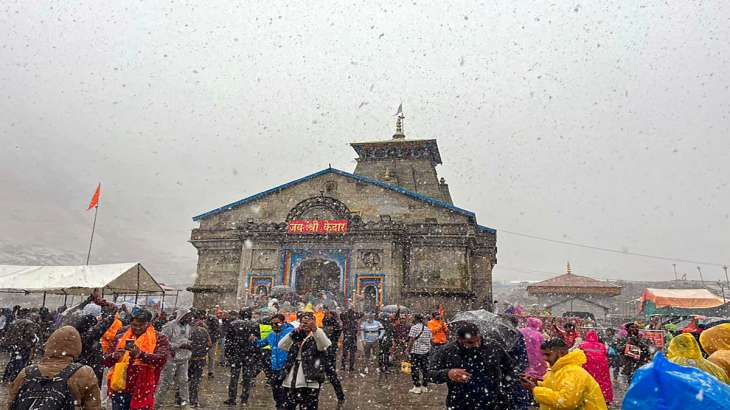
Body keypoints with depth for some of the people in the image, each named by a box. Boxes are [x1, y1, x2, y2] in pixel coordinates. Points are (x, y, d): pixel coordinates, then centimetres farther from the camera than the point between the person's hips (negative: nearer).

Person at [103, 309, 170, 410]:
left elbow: (161, 359, -17)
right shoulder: (121, 337, 9)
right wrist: (115, 355, -17)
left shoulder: (159, 339, -2)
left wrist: (140, 354, -32)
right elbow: (106, 361, 6)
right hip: (119, 388, 3)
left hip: (143, 391, -3)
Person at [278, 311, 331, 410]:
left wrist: (315, 329, -38)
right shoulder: (295, 338, 13)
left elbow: (325, 344, -21)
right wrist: (293, 333, -19)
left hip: (310, 384, -4)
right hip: (291, 383, 4)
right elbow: (281, 345, -3)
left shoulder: (317, 337, 2)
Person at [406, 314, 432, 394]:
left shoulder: (414, 327, -7)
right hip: (426, 351, 6)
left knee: (415, 369, 0)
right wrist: (429, 350, 17)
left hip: (416, 351, -6)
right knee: (425, 368, 9)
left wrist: (408, 349, -6)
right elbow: (429, 341, 12)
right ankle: (425, 387, 15)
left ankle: (417, 387, -1)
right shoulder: (427, 329, 12)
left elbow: (411, 340, -12)